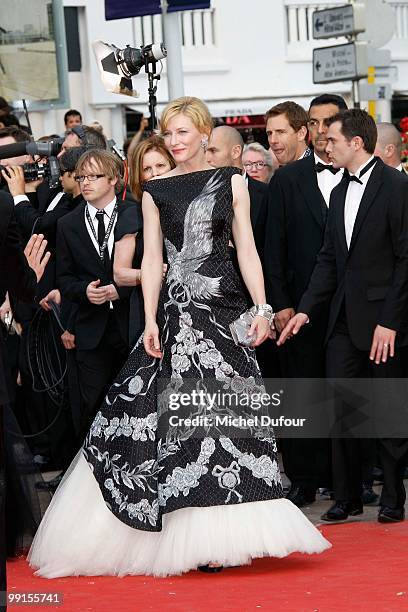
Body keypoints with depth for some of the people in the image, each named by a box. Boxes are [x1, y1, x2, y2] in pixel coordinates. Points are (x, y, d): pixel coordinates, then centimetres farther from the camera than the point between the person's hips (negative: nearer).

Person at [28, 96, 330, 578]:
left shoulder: (231, 182, 7)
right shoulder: (155, 192, 8)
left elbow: (246, 249, 5)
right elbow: (152, 259, 6)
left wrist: (261, 309, -3)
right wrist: (150, 321, -3)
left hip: (224, 308, 0)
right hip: (176, 309, 0)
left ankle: (219, 533, 1)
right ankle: (188, 533, 5)